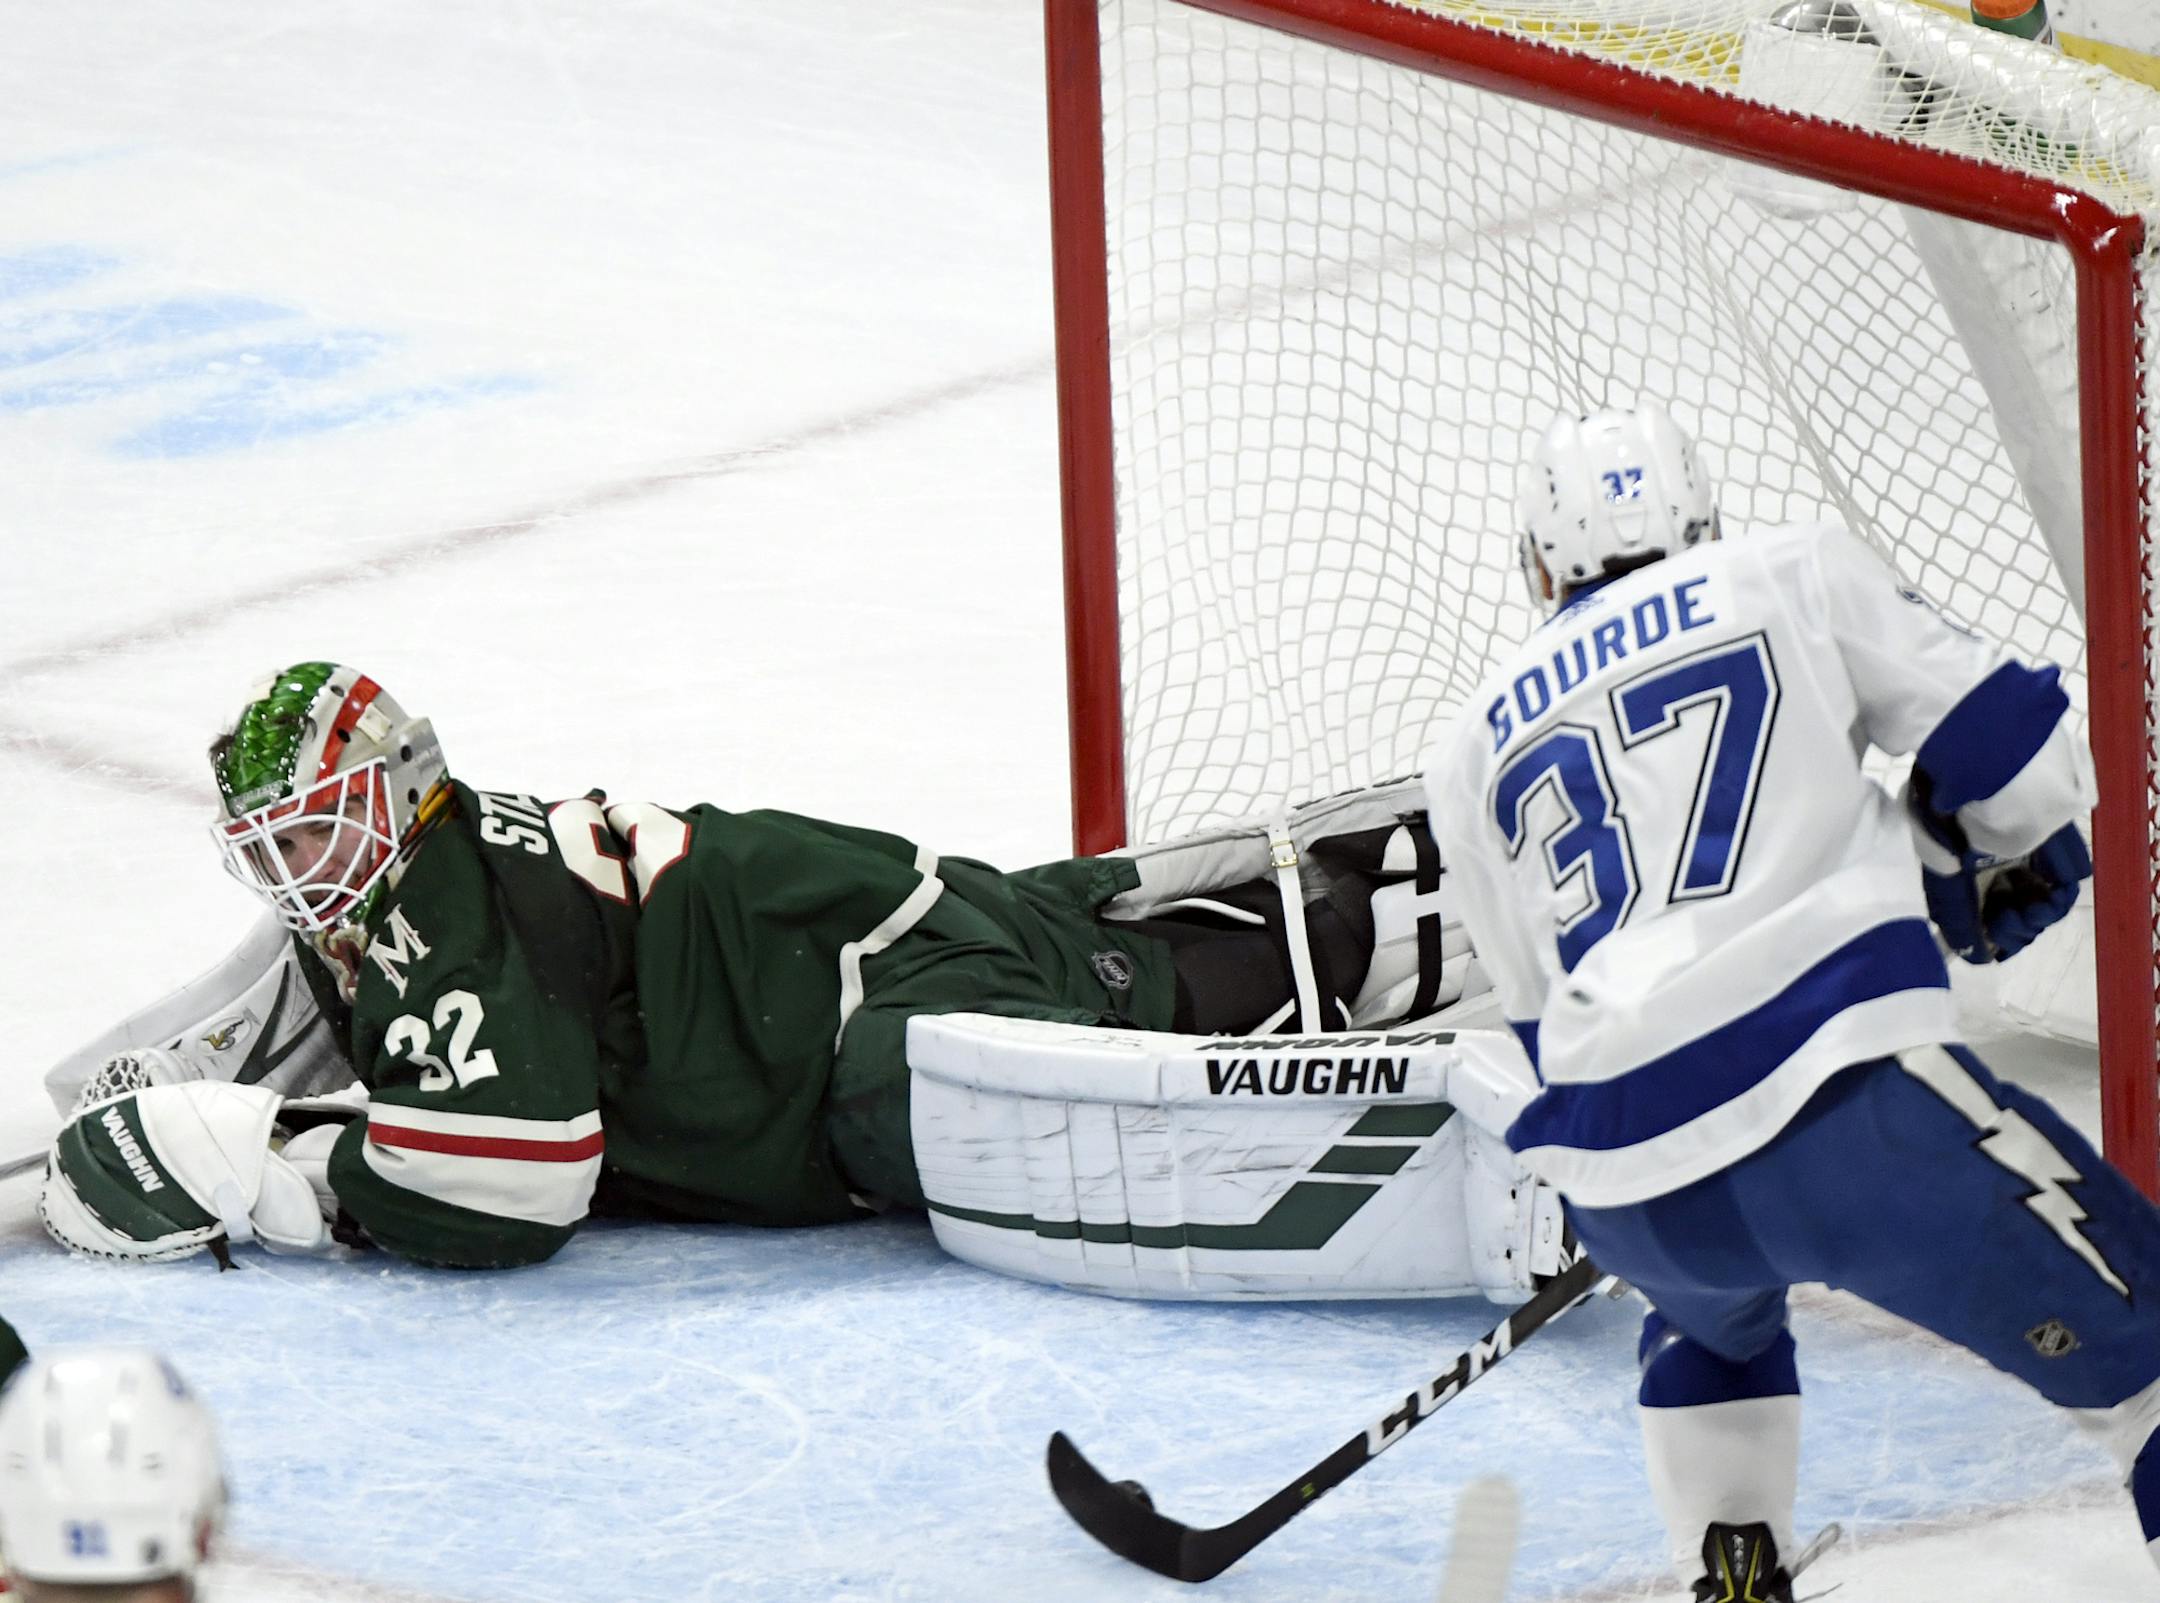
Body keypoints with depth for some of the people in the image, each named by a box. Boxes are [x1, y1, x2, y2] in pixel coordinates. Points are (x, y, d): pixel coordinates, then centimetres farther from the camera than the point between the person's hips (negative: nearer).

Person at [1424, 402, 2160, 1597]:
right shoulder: (1793, 573, 15)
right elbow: (2004, 748, 12)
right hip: (1840, 1096, -4)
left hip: (1625, 1184, 5)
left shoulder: (1472, 750, 25)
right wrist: (2006, 869, 32)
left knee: (1711, 1318, 39)